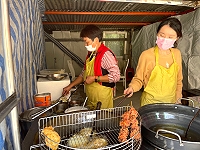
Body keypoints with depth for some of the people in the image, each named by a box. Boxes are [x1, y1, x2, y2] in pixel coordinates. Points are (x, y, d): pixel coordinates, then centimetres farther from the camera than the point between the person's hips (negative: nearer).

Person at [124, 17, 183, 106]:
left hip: (171, 102, 5)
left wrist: (177, 99, 10)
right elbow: (138, 79, -7)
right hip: (150, 102, -4)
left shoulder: (177, 54, -1)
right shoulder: (146, 55, -17)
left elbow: (178, 80, 10)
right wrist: (132, 87, -26)